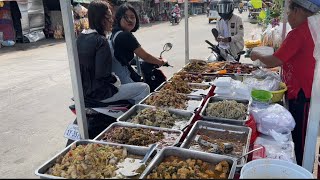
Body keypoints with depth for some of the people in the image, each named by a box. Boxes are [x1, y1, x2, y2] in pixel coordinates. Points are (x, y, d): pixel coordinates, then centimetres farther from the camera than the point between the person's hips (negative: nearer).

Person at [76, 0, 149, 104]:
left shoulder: (80, 38, 5)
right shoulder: (101, 41, -21)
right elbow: (102, 74, -25)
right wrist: (115, 80, -6)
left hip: (84, 90, 9)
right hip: (99, 93, -9)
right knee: (145, 88, -4)